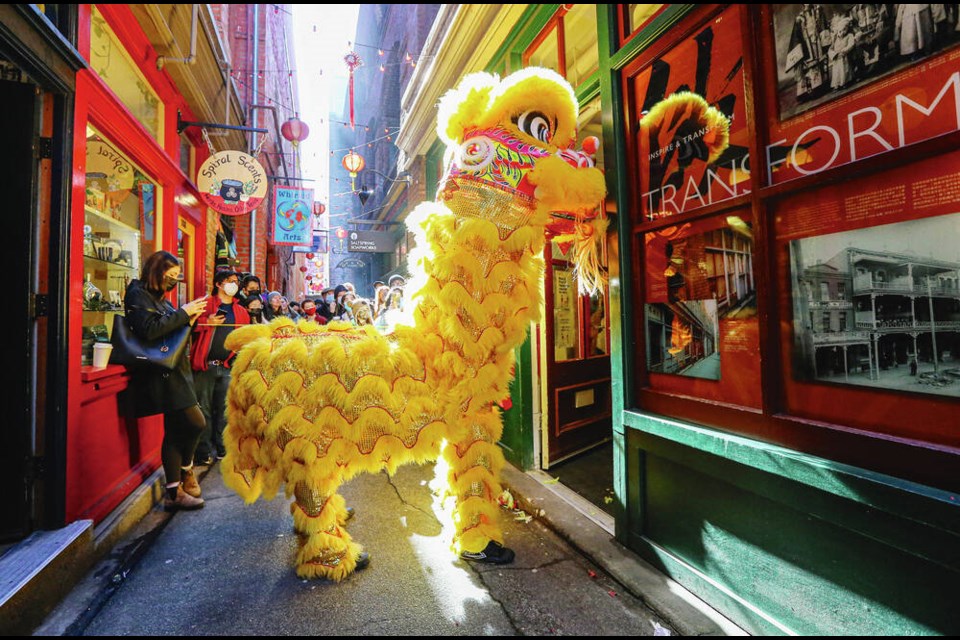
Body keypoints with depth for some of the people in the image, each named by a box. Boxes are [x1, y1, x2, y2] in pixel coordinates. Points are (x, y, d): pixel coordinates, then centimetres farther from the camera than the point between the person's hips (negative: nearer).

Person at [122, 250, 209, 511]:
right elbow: (149, 330, -22)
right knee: (196, 422, -10)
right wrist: (183, 313, -16)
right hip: (162, 374, -9)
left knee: (175, 431, 10)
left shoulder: (157, 297, 19)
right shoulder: (138, 294, -7)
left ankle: (174, 492, 18)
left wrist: (189, 319, 3)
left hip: (171, 372, 9)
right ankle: (185, 470, 16)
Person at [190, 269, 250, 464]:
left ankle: (222, 448, 18)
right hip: (205, 365, -4)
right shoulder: (205, 304, 2)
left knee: (225, 409, 7)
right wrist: (207, 322, -17)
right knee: (204, 409, 0)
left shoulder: (241, 311, 15)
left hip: (228, 367, 4)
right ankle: (203, 452, 9)